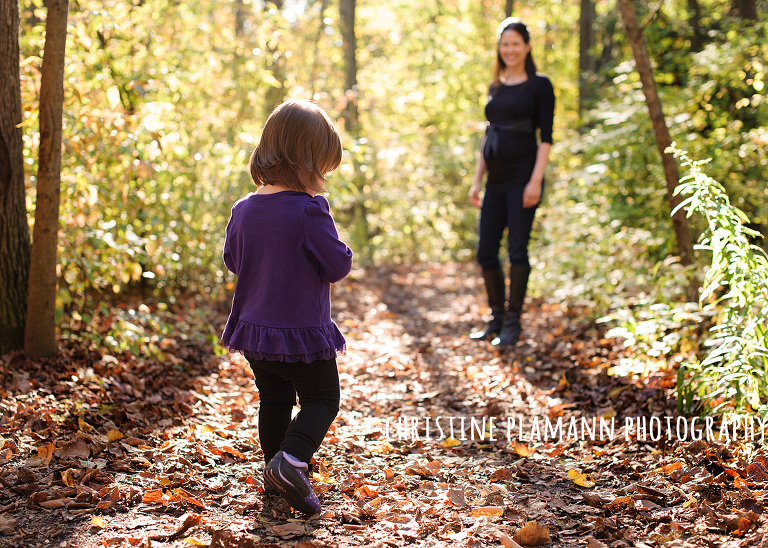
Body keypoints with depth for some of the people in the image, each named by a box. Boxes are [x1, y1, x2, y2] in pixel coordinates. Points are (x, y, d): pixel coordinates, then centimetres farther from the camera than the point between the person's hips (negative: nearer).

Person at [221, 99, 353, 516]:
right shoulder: (310, 211, -20)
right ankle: (292, 458, -14)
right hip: (304, 332, -6)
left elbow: (232, 260, 13)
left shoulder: (244, 210, 0)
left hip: (254, 330, 6)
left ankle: (275, 467, 29)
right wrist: (340, 250, 5)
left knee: (274, 400, 21)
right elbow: (338, 265, -15)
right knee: (321, 399, 8)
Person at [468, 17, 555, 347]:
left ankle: (513, 323, 3)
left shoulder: (539, 85, -1)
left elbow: (546, 137, -7)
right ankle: (497, 319, 19)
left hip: (522, 177, -6)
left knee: (517, 249, -7)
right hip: (496, 180, 6)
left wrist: (536, 180, -16)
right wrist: (477, 180, 14)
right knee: (486, 252, 5)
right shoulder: (495, 88, 16)